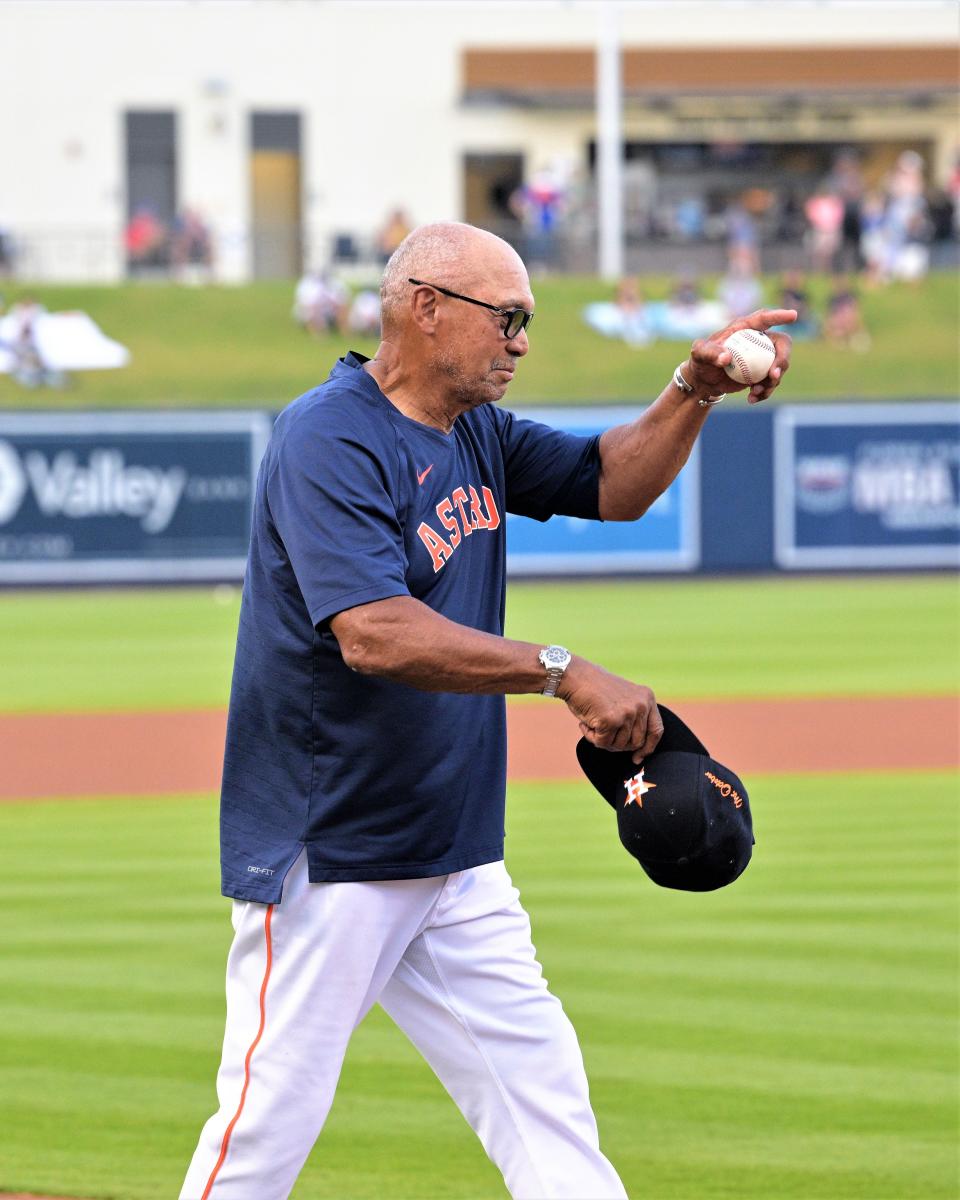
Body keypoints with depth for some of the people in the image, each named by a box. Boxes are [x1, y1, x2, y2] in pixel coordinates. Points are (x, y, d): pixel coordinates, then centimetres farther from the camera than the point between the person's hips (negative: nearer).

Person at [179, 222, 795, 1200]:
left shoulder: (477, 434, 10)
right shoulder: (330, 441, -19)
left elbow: (613, 485, 19)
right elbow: (374, 635, -31)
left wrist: (694, 391, 0)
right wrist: (562, 671, -35)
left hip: (454, 858, 9)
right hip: (326, 857, -9)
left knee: (538, 1083, 6)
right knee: (272, 1117, -5)